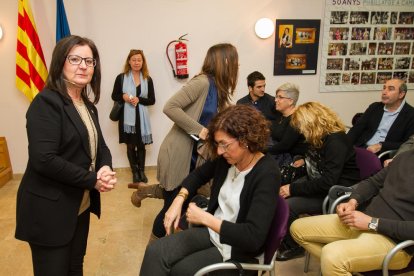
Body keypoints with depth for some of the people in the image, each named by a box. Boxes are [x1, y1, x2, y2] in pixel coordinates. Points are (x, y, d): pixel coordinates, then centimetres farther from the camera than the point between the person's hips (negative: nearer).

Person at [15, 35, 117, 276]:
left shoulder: (88, 106, 10)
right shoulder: (46, 102, -16)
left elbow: (99, 145, 10)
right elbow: (43, 160, -26)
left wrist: (106, 168, -12)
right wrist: (92, 180, -20)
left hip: (81, 205, 8)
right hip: (49, 211, -8)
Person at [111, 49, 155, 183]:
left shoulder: (148, 79, 3)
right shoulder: (121, 77, 0)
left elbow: (152, 100, 2)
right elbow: (114, 96, 5)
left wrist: (139, 99, -14)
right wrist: (124, 97, -15)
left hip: (142, 117, 1)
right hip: (127, 116, -1)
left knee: (141, 145, 6)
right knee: (130, 145, 8)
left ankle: (142, 171, 22)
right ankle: (135, 172, 21)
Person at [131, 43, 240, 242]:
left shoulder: (217, 87, 8)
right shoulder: (202, 82, -20)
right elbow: (170, 107, -26)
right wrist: (198, 129, -25)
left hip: (193, 153, 9)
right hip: (178, 153, -9)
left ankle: (145, 191, 38)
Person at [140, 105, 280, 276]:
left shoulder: (267, 174, -25)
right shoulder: (227, 159, -5)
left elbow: (253, 237, -31)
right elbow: (198, 174, 14)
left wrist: (205, 218, -25)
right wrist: (178, 201, -2)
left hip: (241, 248, -6)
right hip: (212, 231, 6)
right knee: (155, 252, -12)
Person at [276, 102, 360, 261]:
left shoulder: (336, 142, -23)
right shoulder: (320, 138, 7)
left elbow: (327, 183, -30)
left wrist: (293, 189, -26)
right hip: (319, 184, 9)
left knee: (288, 205, -24)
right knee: (278, 195, -10)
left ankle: (293, 246, 2)